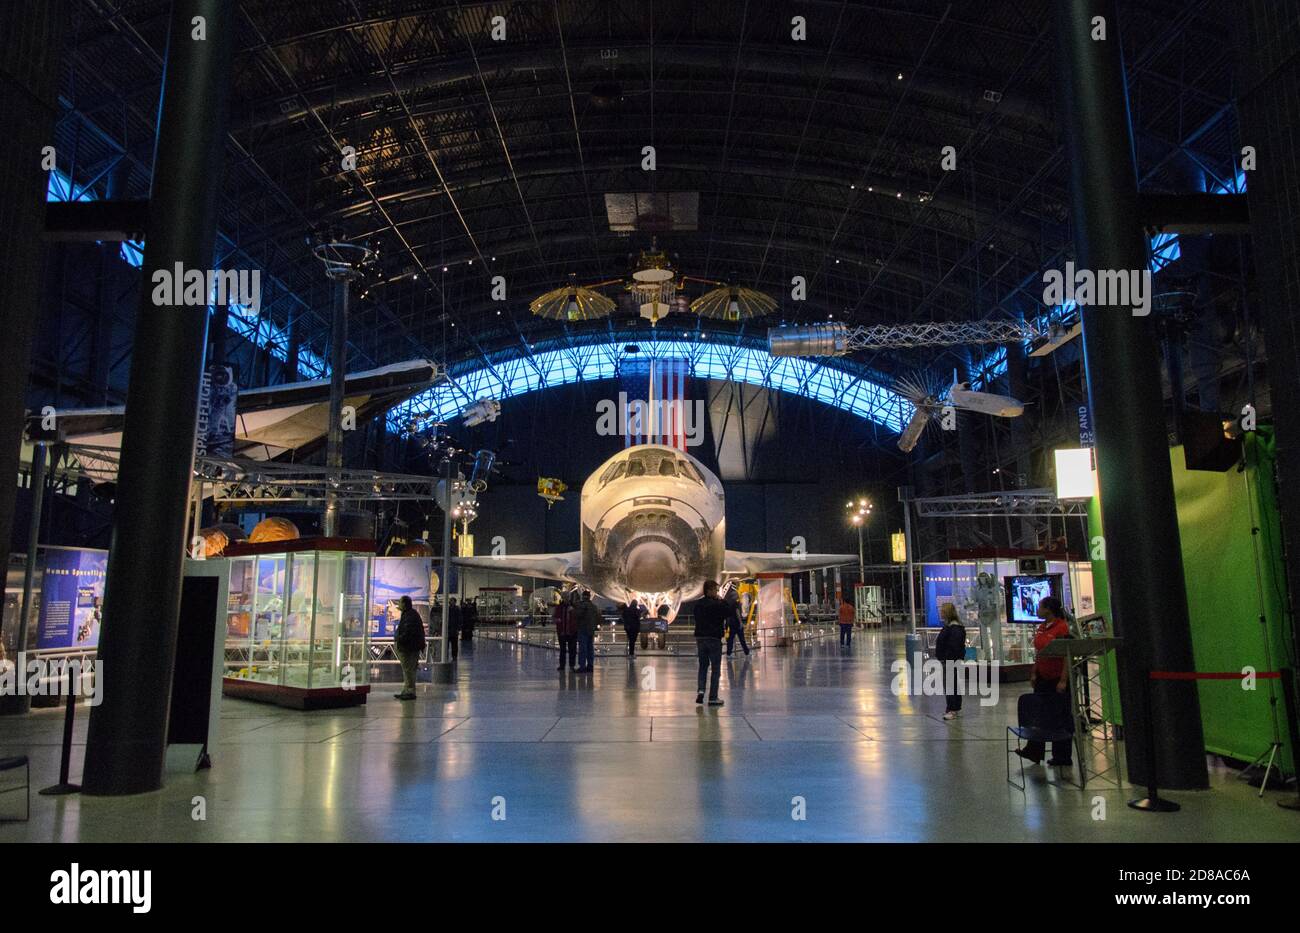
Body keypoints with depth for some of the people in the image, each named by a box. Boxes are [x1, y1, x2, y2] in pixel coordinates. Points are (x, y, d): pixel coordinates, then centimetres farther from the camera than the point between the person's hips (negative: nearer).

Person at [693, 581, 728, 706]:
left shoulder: (698, 605, 5)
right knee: (716, 669, 4)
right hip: (714, 639, -5)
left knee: (703, 665, 19)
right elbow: (729, 612, -5)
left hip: (700, 638, 5)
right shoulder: (717, 604, -15)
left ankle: (700, 689, 0)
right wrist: (721, 601, 1)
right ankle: (713, 698, 4)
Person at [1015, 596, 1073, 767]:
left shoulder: (1062, 627, -15)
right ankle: (1034, 751, 18)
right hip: (1042, 678, 8)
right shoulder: (1040, 628, 8)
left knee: (1061, 717, 4)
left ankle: (1062, 757, 15)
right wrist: (1034, 674, 11)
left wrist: (1063, 680, -19)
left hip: (1058, 679, -8)